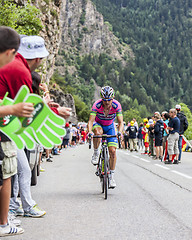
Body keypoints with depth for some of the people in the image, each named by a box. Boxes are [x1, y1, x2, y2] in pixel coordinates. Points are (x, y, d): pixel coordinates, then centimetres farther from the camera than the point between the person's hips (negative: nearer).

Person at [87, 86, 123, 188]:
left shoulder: (117, 105, -25)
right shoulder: (97, 105, -29)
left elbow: (121, 122, -28)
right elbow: (91, 121, -34)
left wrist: (120, 132, -47)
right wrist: (89, 131, -53)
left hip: (110, 127, 1)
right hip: (98, 124, -1)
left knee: (113, 151, -11)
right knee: (98, 132, -40)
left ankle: (111, 176, 3)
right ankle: (95, 154, -15)